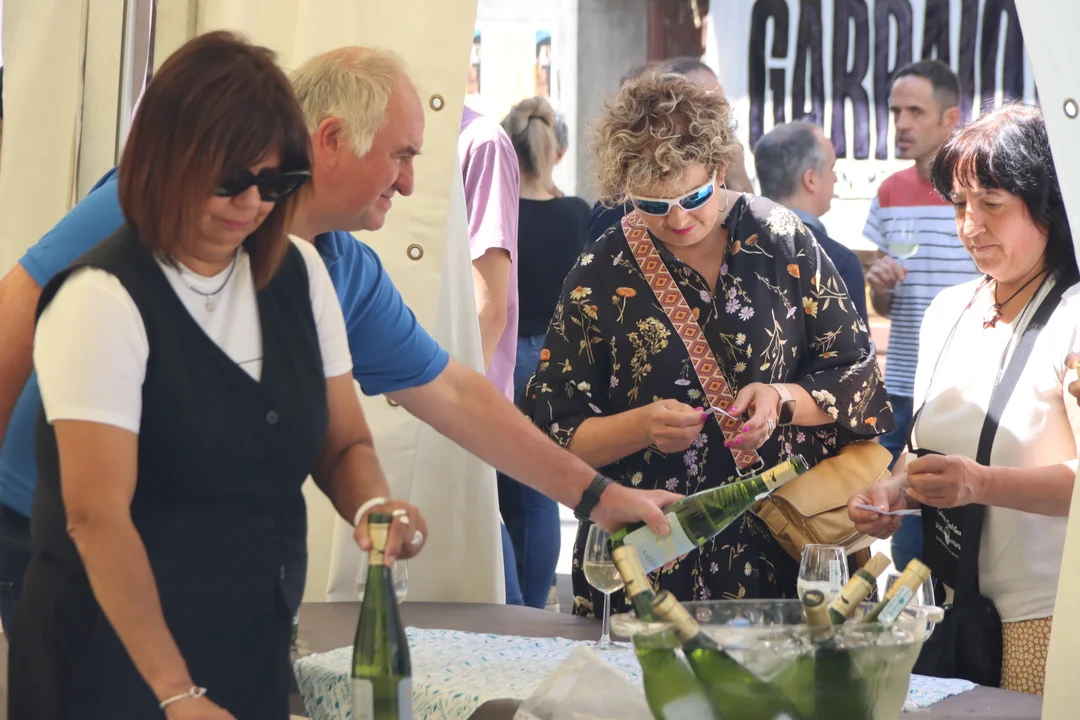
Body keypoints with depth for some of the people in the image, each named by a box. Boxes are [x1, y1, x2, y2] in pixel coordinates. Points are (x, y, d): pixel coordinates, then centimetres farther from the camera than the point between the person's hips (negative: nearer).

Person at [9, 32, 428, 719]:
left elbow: (344, 442, 10)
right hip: (121, 659, -6)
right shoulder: (102, 301, -17)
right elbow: (97, 517, -22)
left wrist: (374, 508, -12)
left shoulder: (298, 273, 2)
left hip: (257, 644, 6)